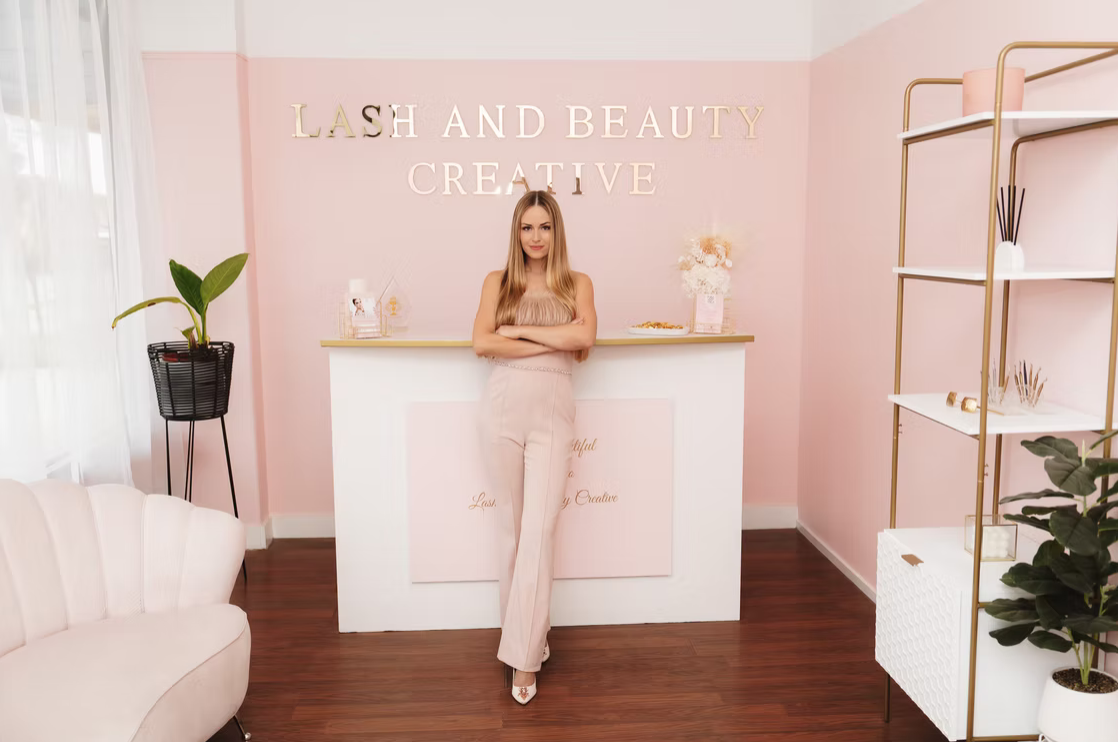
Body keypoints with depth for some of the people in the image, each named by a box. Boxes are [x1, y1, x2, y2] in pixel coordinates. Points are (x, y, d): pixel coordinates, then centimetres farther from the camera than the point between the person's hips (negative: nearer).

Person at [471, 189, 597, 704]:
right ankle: (530, 632, 23)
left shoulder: (577, 284, 9)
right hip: (503, 406, 1)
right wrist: (553, 341, -9)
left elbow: (585, 337, -10)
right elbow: (481, 343, -6)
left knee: (539, 530, -7)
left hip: (552, 410, -1)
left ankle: (524, 656, -2)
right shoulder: (497, 282, 9)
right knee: (512, 527, 7)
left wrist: (517, 331, -8)